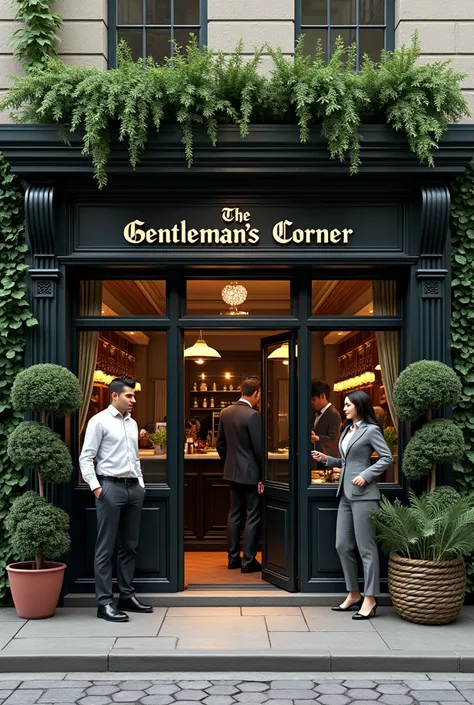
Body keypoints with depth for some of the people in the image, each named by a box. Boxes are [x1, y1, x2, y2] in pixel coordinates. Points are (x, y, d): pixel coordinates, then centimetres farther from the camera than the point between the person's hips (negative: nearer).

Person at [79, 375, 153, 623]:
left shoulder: (132, 423, 14)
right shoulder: (99, 421, -6)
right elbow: (86, 458, -9)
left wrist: (141, 484, 13)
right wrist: (96, 487, -16)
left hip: (133, 488, 7)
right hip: (111, 487, -7)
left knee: (129, 546, 12)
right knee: (106, 548, -2)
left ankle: (127, 596, 21)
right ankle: (105, 602, 2)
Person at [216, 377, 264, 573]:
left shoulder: (225, 412, 4)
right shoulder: (253, 415, -19)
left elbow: (220, 444, 10)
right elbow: (259, 448, -17)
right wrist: (264, 476, -8)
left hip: (232, 472, 7)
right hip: (251, 473, -7)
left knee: (234, 514, 14)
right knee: (253, 516, 1)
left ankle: (233, 558, 20)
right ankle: (248, 561, 4)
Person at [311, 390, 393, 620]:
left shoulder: (371, 430, -6)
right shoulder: (347, 430, 16)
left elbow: (387, 458, -11)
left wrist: (366, 476, -18)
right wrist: (327, 459, 7)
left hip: (363, 494, -8)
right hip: (345, 494, 8)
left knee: (366, 547, -4)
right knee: (342, 546, 9)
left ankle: (370, 599, 2)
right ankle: (353, 594, 19)